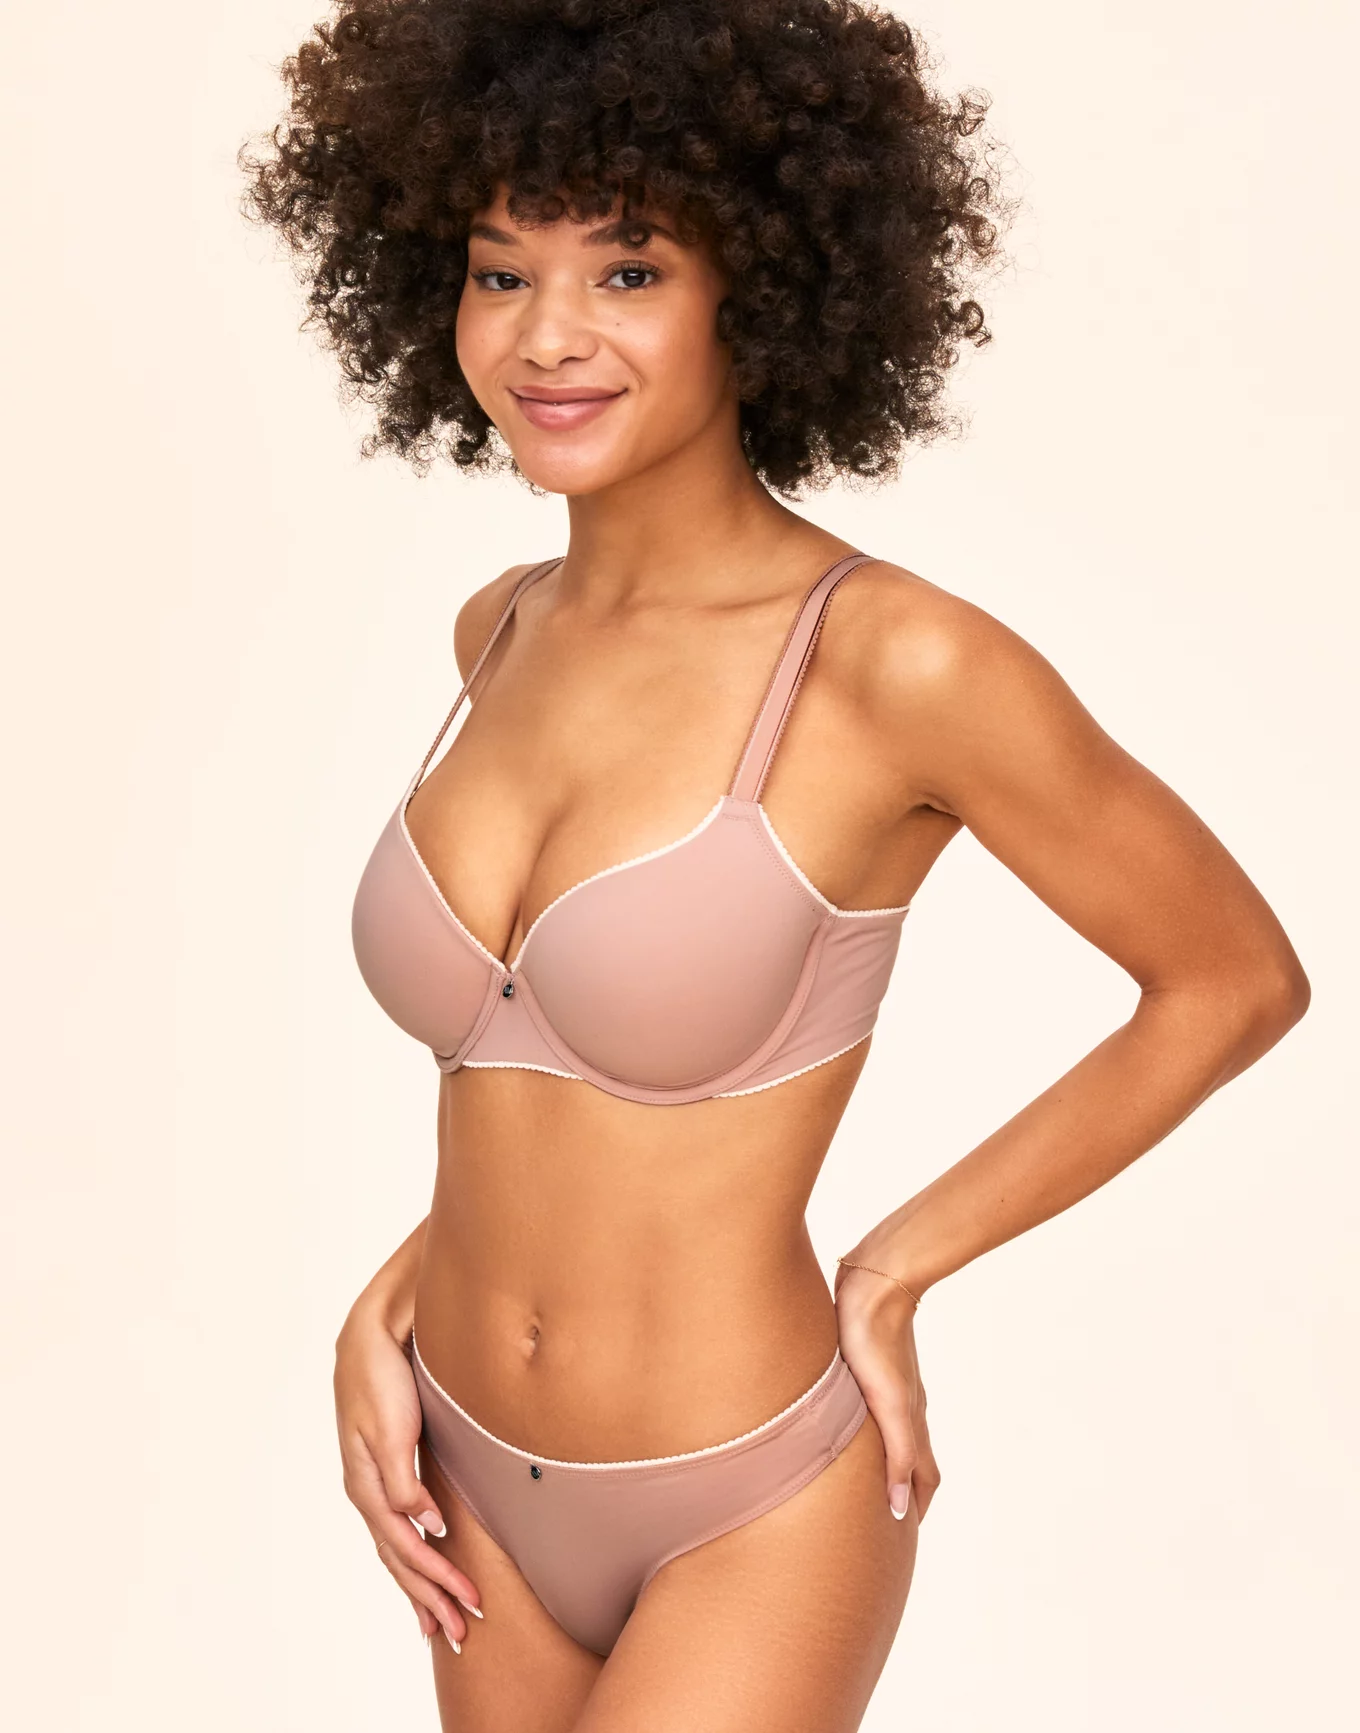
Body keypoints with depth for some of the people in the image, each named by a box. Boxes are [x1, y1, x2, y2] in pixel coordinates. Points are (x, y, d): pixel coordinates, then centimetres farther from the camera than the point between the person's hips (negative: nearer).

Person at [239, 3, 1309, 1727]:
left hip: (753, 1520, -6)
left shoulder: (899, 661, -21)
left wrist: (897, 1265, -9)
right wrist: (389, 1310, 1)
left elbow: (1235, 980, -9)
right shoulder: (505, 633, -1)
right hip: (487, 1487, 6)